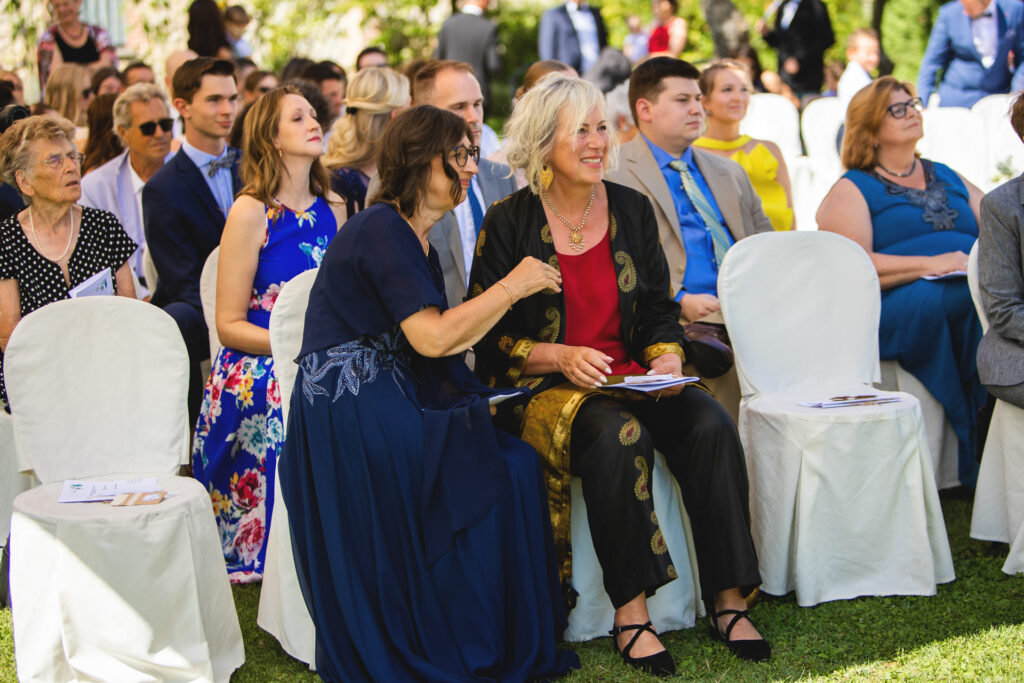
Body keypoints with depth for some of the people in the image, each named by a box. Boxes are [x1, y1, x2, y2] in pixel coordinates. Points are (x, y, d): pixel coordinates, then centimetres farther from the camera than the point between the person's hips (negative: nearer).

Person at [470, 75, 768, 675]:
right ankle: (631, 613, -28)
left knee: (711, 425, -25)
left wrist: (668, 356, -7)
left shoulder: (633, 209, 10)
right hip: (544, 392, -4)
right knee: (620, 434, -36)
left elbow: (660, 311, 14)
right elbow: (488, 338, -4)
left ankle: (729, 600, -19)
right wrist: (561, 358, -19)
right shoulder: (509, 224, -2)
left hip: (633, 377, 4)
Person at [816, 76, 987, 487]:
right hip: (893, 309, -5)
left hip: (976, 287, 5)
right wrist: (929, 264, -15)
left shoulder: (948, 178, 29)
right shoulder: (851, 191, 11)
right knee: (958, 297, -37)